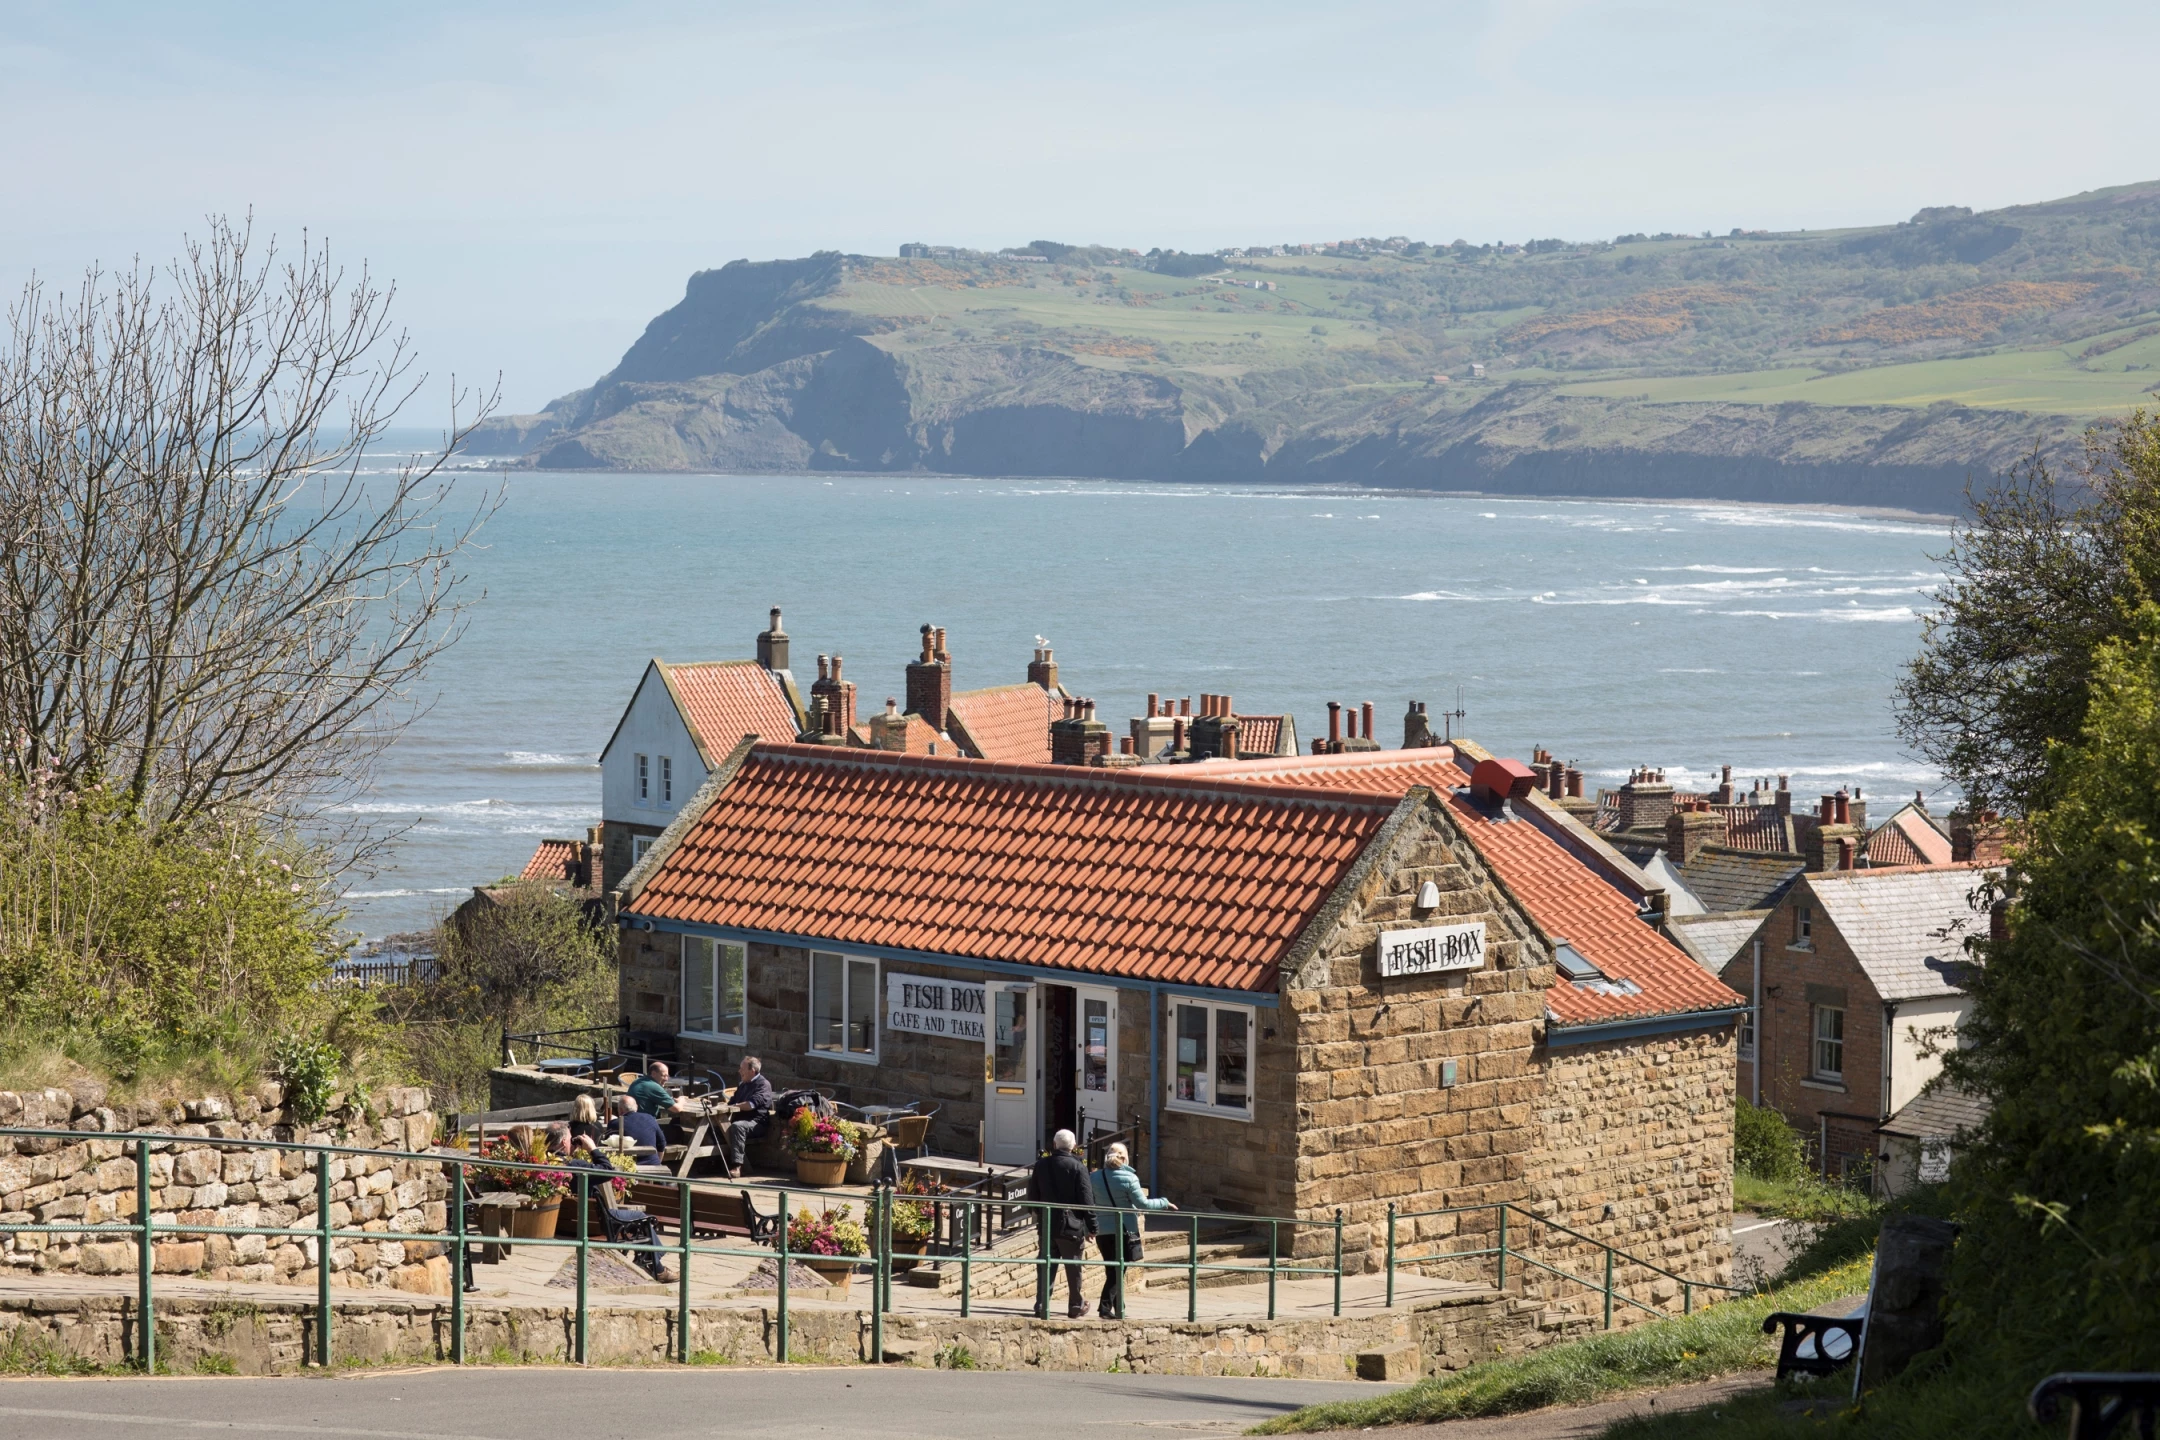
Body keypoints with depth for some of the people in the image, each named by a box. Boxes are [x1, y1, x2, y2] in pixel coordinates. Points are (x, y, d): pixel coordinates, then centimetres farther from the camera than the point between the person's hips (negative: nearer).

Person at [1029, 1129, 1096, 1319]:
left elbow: (1033, 1195, 11)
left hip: (1046, 1225, 3)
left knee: (1046, 1268, 6)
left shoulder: (1041, 1165, 3)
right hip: (1071, 1225, -3)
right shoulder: (1077, 1167, -10)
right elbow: (1086, 1198, -9)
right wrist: (1091, 1226, -3)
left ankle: (1041, 1305, 0)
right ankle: (1076, 1307, 14)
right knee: (1073, 1269, 7)